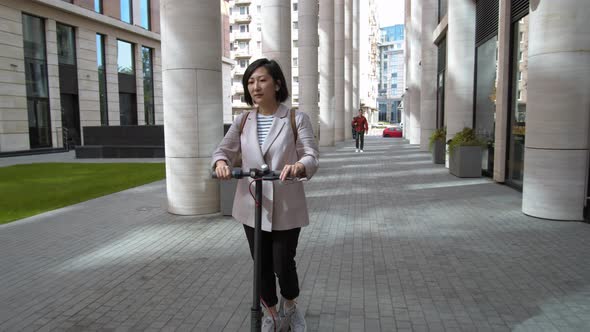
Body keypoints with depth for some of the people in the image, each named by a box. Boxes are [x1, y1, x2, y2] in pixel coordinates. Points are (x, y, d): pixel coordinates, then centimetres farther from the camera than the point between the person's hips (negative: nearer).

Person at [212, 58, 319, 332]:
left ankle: (290, 308, 36)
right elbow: (223, 150, 4)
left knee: (283, 265, 2)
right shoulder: (242, 121, 5)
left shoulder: (297, 119, -7)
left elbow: (312, 156, -13)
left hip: (286, 208, -3)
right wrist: (221, 162, -21)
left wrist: (299, 166, -37)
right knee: (262, 265, 14)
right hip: (252, 206, 4)